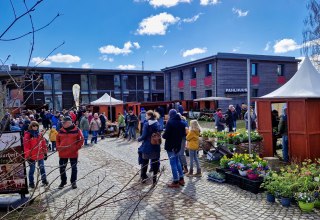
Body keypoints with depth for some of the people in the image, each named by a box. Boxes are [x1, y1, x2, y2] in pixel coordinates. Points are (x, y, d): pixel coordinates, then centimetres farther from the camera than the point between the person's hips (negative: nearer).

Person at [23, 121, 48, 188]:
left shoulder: (40, 135, 7)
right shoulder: (27, 135, -8)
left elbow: (43, 144, 13)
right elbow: (26, 146, -11)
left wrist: (45, 153, 13)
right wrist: (28, 156, -13)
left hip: (40, 155, 5)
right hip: (32, 156, -4)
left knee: (42, 168, 13)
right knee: (32, 169, 7)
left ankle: (44, 180, 26)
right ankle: (31, 183, 19)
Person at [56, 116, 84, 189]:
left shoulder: (76, 130, -8)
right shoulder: (61, 131, 4)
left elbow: (81, 139, -4)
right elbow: (57, 140, 16)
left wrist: (77, 147, -10)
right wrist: (58, 147, 3)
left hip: (73, 153, -3)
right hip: (62, 153, 3)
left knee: (74, 168, 9)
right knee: (62, 168, 11)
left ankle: (73, 182, 24)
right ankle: (63, 181, 30)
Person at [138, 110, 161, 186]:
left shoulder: (146, 124, -13)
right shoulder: (157, 124, 3)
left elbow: (144, 136, -15)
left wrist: (139, 139, 2)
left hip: (147, 146, -4)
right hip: (156, 146, 4)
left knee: (144, 162, 13)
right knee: (155, 162, 10)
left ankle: (143, 177, 24)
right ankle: (154, 178, 12)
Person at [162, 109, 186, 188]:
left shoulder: (170, 122, -17)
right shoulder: (181, 123, 6)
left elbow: (166, 135, -20)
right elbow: (183, 134, 10)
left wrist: (163, 135, 0)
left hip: (171, 146, -7)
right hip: (178, 145, 7)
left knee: (173, 163, -1)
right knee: (177, 161, 20)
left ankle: (176, 182, 5)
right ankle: (181, 179, 25)